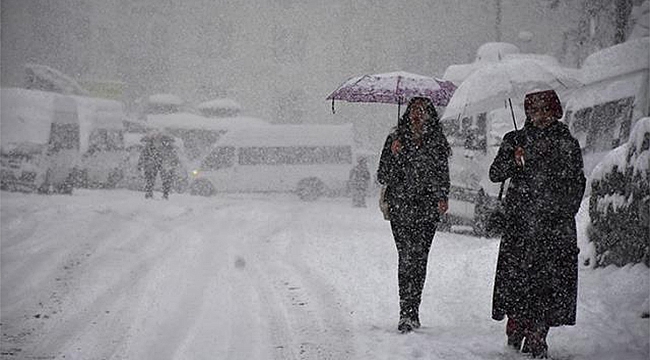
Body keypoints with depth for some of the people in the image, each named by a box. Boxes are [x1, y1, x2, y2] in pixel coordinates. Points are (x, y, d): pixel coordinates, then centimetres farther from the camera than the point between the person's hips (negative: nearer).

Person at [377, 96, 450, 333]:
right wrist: (394, 155, -12)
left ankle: (410, 313, 6)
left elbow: (443, 174, 16)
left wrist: (442, 198, 0)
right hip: (400, 207, -1)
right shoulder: (396, 139, 6)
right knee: (407, 256, -10)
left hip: (427, 209, 1)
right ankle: (408, 313, -10)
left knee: (419, 257, -4)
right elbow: (383, 177, 3)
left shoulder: (437, 142, 9)